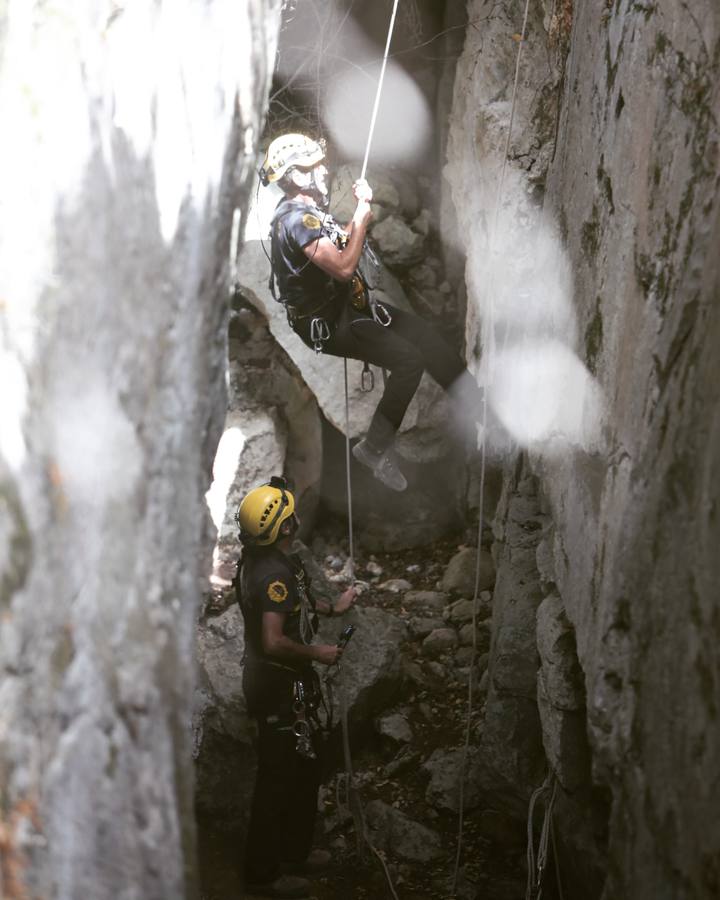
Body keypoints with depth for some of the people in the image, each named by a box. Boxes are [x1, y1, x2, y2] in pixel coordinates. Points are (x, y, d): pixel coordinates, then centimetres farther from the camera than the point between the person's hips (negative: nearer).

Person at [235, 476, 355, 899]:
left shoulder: (260, 561, 5)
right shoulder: (275, 573, -27)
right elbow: (274, 641, -33)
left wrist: (331, 608, 22)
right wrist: (317, 652, -19)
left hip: (275, 679, 10)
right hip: (281, 685, -10)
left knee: (304, 768, 21)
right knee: (281, 776, 1)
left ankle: (294, 852, 35)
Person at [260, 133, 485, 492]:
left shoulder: (304, 209, 7)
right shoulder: (296, 220, -25)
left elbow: (342, 243, 22)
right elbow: (344, 267, -31)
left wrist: (361, 208, 5)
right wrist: (362, 216, -21)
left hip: (345, 304, 10)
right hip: (328, 324, -10)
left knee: (424, 334, 5)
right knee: (410, 359, -21)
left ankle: (480, 407, 10)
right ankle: (375, 448, -11)